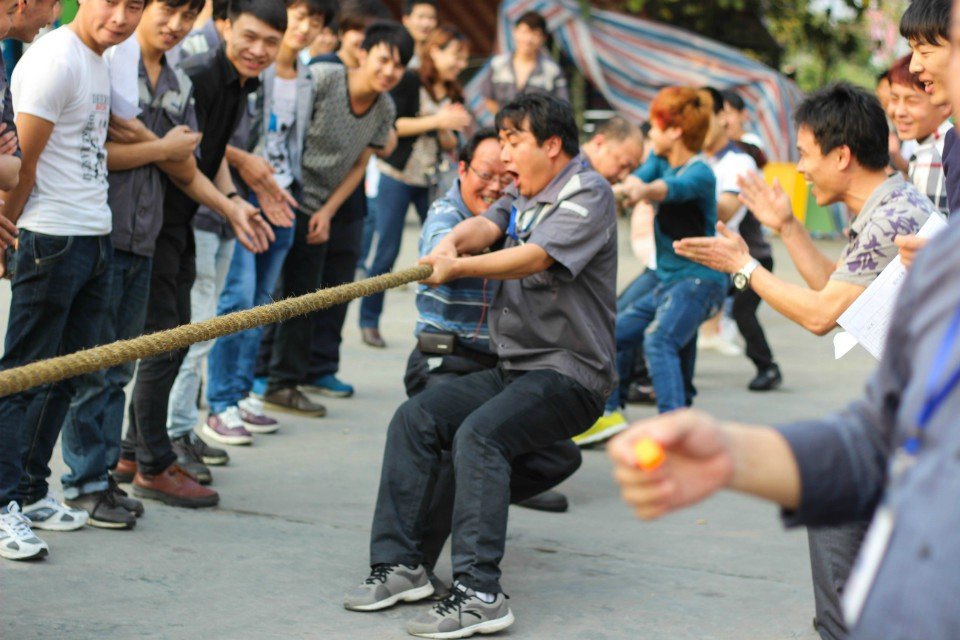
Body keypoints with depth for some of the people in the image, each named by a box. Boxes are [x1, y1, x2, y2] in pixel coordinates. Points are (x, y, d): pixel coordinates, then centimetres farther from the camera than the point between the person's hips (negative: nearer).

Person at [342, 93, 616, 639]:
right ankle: (400, 564, -5)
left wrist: (460, 266, -25)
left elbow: (534, 257, -22)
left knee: (479, 433, -31)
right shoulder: (523, 196, 20)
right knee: (415, 417, -7)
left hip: (572, 374, -8)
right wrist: (454, 243, -21)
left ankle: (479, 592, -34)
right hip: (513, 369, 8)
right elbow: (486, 226, 1)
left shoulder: (587, 193, -7)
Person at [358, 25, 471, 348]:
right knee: (388, 250, -4)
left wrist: (448, 131, -11)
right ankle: (369, 321, 7)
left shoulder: (454, 96, 10)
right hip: (398, 176, -5)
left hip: (433, 182, 5)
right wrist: (436, 120, -19)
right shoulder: (409, 82, -5)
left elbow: (451, 146, 11)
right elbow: (391, 124, -15)